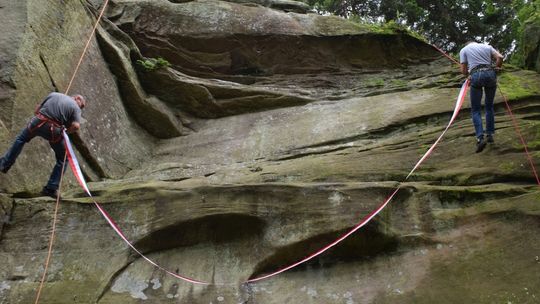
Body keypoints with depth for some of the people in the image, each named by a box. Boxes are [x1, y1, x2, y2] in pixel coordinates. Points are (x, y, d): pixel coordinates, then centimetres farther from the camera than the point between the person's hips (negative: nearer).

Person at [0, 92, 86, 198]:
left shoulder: (53, 94, 17)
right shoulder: (75, 107, 5)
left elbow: (36, 110, 17)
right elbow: (76, 126, -10)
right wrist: (65, 131, 8)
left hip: (37, 123, 4)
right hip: (53, 131, -3)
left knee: (21, 139, 36)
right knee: (62, 159, 17)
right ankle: (51, 188, 15)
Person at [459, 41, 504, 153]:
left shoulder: (464, 49, 18)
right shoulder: (487, 46, 24)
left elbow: (463, 70, 10)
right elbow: (500, 57, 6)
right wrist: (496, 69, 20)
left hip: (476, 75, -2)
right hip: (490, 74, 3)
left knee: (476, 109, 2)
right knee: (489, 106, 19)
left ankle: (480, 138, -14)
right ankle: (490, 134, 20)